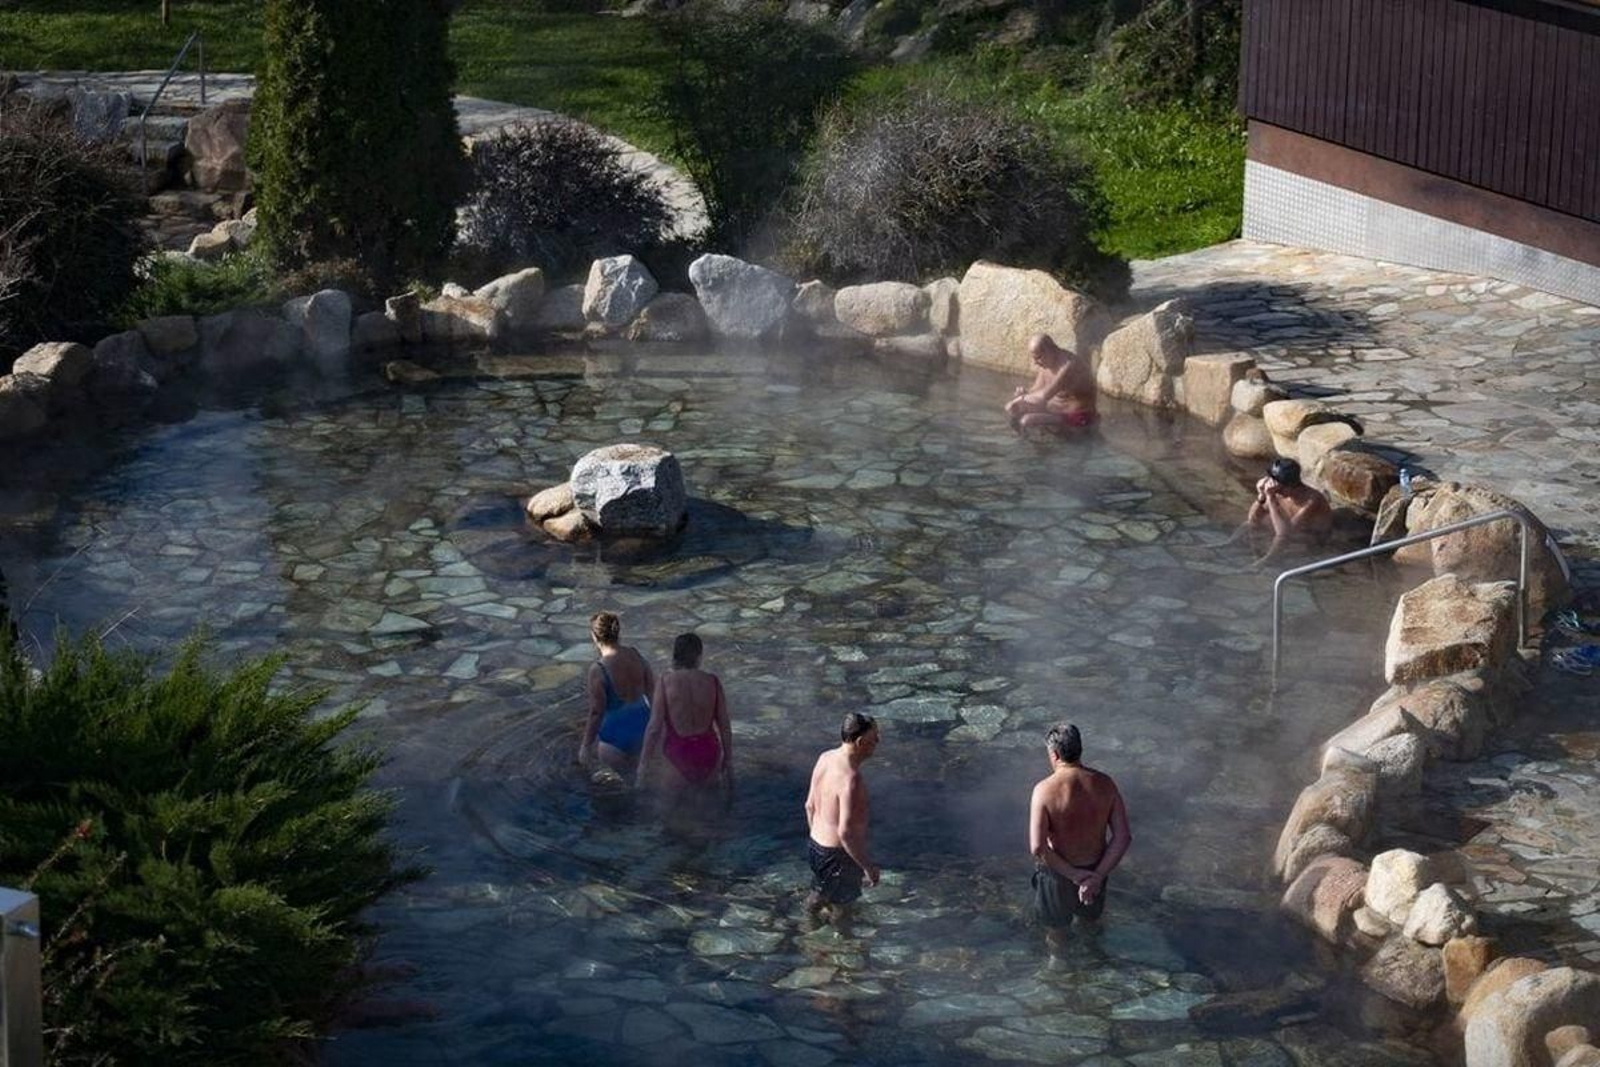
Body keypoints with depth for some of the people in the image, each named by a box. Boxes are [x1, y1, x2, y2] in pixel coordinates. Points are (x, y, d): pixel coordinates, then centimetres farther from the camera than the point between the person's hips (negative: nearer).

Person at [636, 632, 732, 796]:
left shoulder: (665, 681, -12)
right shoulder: (713, 682, -5)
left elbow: (654, 727, -13)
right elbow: (725, 727, 0)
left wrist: (644, 765, -5)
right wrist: (728, 762, 12)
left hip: (677, 752, -3)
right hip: (709, 752, 3)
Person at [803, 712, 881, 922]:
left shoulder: (825, 758, -1)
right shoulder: (851, 779, -30)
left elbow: (810, 806, 10)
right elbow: (846, 832, -30)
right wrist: (868, 867, -21)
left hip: (817, 844, 9)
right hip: (838, 855, -9)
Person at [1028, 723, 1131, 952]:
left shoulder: (1045, 790, -27)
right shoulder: (1104, 784, -16)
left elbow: (1037, 847, -31)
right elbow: (1123, 837, -16)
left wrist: (1072, 874, -20)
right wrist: (1097, 876, -14)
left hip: (1058, 872, -4)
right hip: (1095, 868, 4)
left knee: (1057, 926, 26)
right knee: (1090, 914, 34)